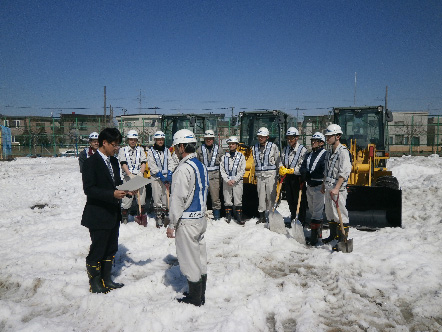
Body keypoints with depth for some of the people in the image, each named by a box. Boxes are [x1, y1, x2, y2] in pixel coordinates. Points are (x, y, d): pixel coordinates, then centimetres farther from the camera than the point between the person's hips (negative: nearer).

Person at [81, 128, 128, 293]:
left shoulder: (113, 161, 11)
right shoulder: (91, 162, -14)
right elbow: (89, 189, -21)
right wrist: (112, 194, -28)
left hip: (113, 214, 8)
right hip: (98, 216, -8)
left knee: (111, 249, 17)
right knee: (97, 250, 4)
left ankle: (106, 280, 32)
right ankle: (95, 283, 21)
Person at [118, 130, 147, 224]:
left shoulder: (140, 150, 15)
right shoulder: (123, 150, 9)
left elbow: (143, 162, 5)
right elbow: (123, 164, -2)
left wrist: (141, 173, -12)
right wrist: (130, 174, -16)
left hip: (139, 176, 2)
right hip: (127, 176, -2)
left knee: (141, 195, 0)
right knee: (127, 196, -6)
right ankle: (124, 217, 7)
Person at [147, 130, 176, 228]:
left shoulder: (167, 150, 15)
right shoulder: (151, 151, 3)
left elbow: (171, 163, 10)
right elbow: (152, 165, -5)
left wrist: (169, 174, -5)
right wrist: (160, 175, -13)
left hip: (166, 176, 3)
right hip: (156, 177, -3)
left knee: (166, 196, 2)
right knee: (157, 197, -6)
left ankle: (165, 215, 12)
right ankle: (158, 218, -1)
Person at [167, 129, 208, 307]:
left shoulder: (184, 168, -19)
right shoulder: (201, 165, 9)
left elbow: (178, 200, -19)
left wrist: (172, 225, -13)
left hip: (187, 221, -9)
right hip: (201, 218, 9)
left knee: (190, 260, 3)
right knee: (200, 258, 16)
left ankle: (194, 299, 15)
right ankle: (201, 295, 28)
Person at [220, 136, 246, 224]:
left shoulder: (241, 156, 4)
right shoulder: (224, 157, 8)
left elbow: (242, 171, -1)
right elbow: (222, 170, 3)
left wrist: (234, 180, -10)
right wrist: (227, 180, -9)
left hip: (237, 181, -1)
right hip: (226, 181, 2)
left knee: (238, 200, -2)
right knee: (227, 200, 5)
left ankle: (239, 217, 5)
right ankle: (228, 216, 17)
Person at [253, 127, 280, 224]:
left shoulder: (273, 146, -1)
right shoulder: (255, 148, 13)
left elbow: (278, 161, 1)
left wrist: (278, 174, -2)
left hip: (270, 174, -4)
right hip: (259, 175, 4)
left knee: (271, 196, -4)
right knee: (261, 196, 6)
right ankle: (262, 216, 13)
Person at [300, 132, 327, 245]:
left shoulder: (325, 154, -8)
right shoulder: (309, 155, 17)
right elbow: (302, 168, 10)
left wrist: (310, 175, -19)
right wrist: (305, 173, -11)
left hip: (319, 186, -8)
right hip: (309, 186, 8)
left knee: (317, 211, -7)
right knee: (312, 210, 16)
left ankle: (314, 236, -5)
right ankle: (318, 233, 29)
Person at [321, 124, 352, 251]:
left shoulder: (343, 151, -13)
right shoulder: (330, 152, 16)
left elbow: (344, 172, -21)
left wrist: (336, 188, -26)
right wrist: (324, 185, 24)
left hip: (338, 189, -9)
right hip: (329, 188, 9)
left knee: (340, 215, -6)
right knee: (330, 213, 17)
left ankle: (343, 240, 0)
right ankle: (333, 235, 32)